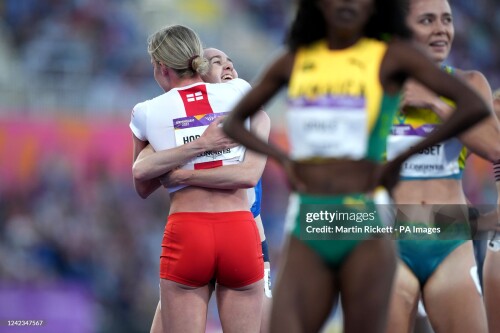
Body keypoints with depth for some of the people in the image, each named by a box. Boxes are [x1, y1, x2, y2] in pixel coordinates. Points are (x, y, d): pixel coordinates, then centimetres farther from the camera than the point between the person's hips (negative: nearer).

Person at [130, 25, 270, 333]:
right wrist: (179, 173, 2)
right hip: (241, 233, 1)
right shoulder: (242, 92, 7)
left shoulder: (147, 113, 7)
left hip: (185, 233, -1)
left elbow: (143, 188, 17)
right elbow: (251, 175, -1)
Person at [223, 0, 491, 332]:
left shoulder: (392, 56, 1)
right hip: (307, 229, 3)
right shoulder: (294, 61, 13)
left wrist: (401, 159, -6)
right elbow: (234, 122, 26)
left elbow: (475, 106, -9)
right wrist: (281, 158, 7)